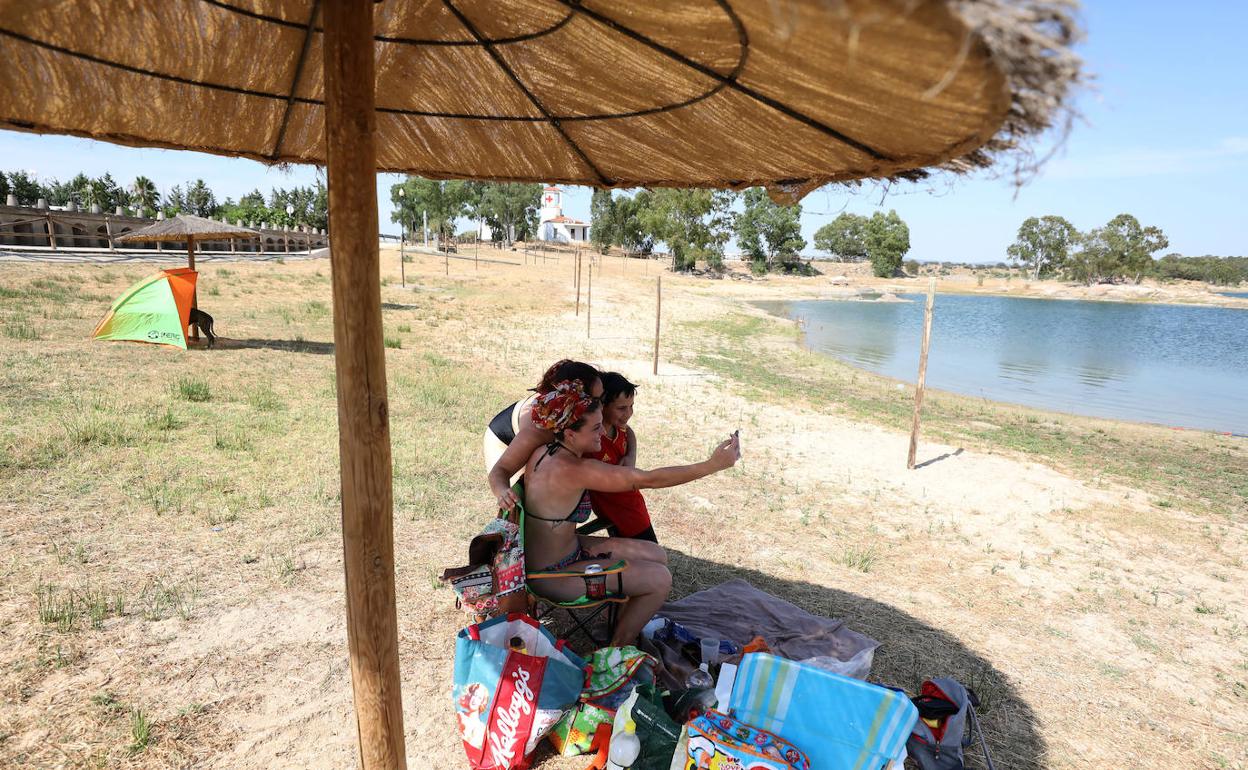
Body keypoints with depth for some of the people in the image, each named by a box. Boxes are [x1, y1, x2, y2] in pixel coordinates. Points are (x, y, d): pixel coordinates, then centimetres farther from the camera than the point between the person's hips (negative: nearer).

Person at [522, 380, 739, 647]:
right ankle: (617, 651, 13)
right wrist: (713, 465, -26)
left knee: (657, 556, 11)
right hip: (552, 575, -9)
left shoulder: (545, 452, -4)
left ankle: (624, 626, 28)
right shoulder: (572, 470, -31)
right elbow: (649, 479, -30)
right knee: (660, 579, -7)